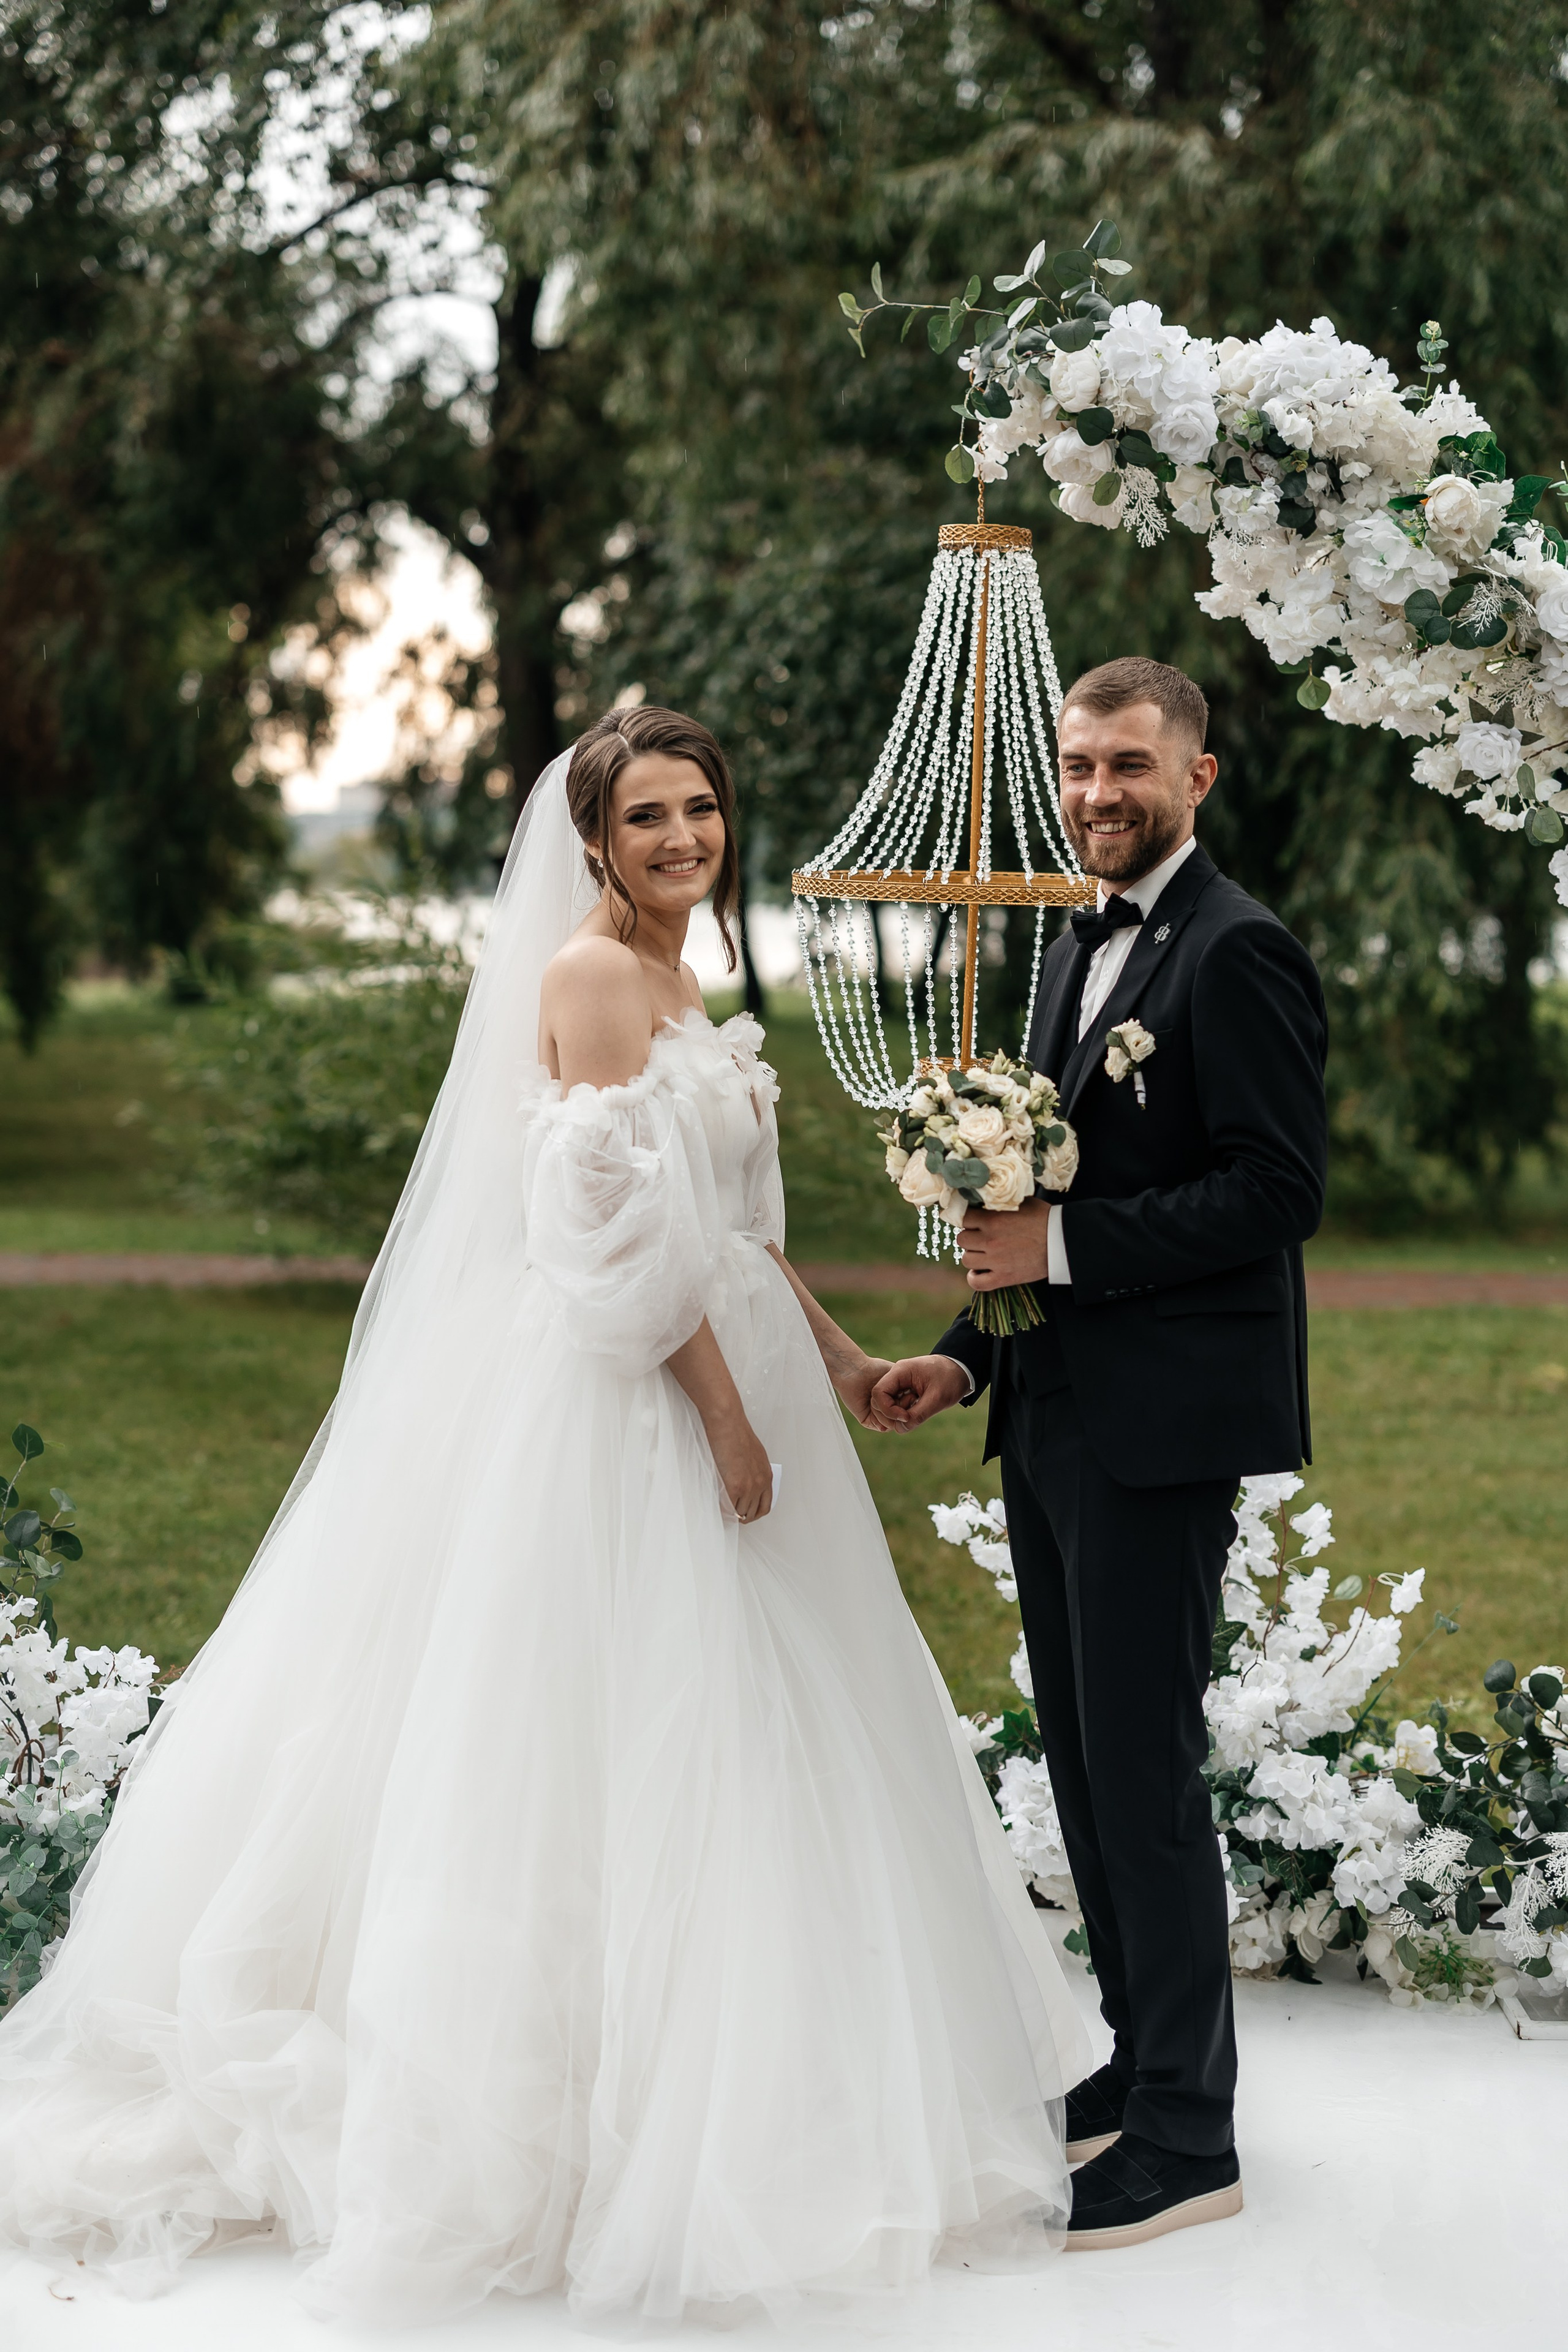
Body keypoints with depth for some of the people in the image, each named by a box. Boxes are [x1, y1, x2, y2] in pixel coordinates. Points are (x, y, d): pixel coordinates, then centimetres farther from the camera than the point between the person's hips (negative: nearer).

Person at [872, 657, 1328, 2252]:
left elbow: (1278, 1187, -18)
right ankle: (1145, 2061, 28)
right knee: (1082, 1761, 15)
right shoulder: (1077, 954, 17)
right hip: (1056, 1423, 9)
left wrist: (1062, 1246, -19)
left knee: (1143, 1766, -6)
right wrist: (970, 1353, 11)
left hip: (1158, 1429, -9)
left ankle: (1187, 2139, 3)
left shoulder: (1238, 952, -11)